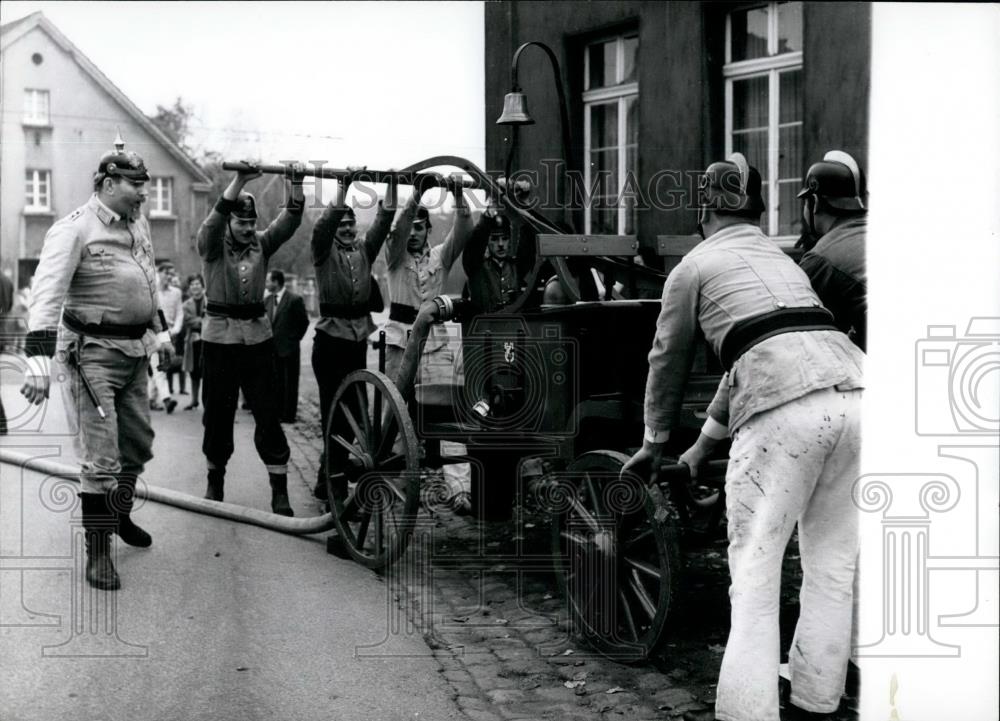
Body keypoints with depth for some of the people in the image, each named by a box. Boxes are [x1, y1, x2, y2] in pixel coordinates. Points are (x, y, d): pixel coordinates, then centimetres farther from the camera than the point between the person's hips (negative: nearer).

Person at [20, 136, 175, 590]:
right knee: (101, 458, -7)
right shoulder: (75, 229, -17)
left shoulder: (137, 225, 8)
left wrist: (159, 330, 27)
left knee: (138, 443, 18)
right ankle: (97, 551, 4)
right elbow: (47, 292, -25)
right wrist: (39, 357, -33)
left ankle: (119, 515, 41)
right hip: (92, 353, -8)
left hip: (134, 352, 8)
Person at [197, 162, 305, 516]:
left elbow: (290, 221, -7)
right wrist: (239, 181, -35)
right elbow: (215, 218, -22)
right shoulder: (213, 244, -2)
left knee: (268, 412, -1)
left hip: (257, 335, 2)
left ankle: (280, 489, 0)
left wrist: (297, 185, -23)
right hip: (220, 335, -2)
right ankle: (215, 479, 24)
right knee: (218, 412, 7)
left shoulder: (261, 243, 6)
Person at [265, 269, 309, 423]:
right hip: (273, 348, 6)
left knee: (289, 383, 1)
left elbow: (304, 322, -5)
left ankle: (288, 415, 6)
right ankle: (278, 412, 19)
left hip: (288, 348, -6)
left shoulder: (294, 300, -11)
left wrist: (295, 338, -1)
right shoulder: (267, 300, 7)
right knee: (276, 383, 11)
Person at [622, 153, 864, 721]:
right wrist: (704, 445, 45)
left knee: (755, 573, 1)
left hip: (786, 404, -6)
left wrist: (656, 444, 38)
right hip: (854, 385, 6)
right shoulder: (782, 260, 34)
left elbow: (669, 361, 24)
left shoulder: (694, 266, 16)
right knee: (833, 568, 15)